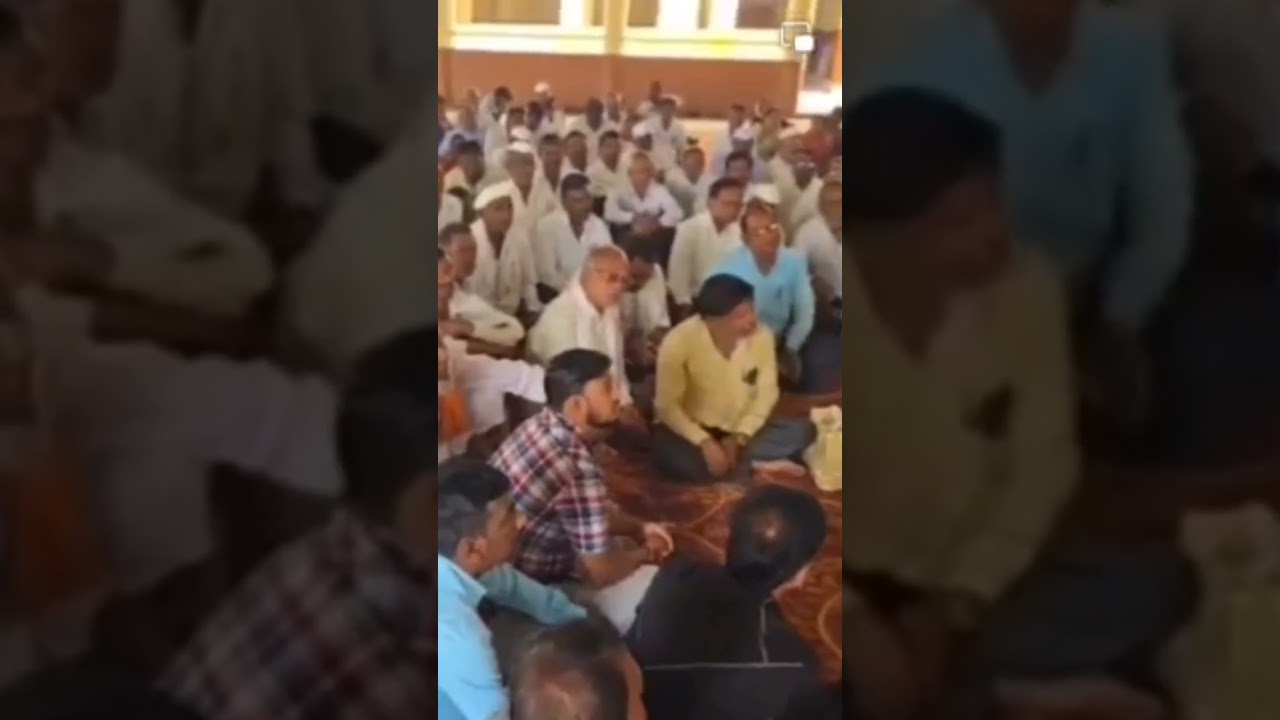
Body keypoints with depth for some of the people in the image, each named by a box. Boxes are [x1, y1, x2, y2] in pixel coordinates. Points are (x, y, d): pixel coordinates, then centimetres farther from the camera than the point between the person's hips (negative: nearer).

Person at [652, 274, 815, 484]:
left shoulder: (761, 336, -16)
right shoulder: (678, 342, -23)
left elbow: (766, 393, -6)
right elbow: (667, 405, -17)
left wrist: (739, 437, -18)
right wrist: (704, 442, -28)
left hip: (742, 431, 3)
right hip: (695, 430, -2)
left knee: (802, 430, -18)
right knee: (667, 451, -36)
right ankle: (758, 467, -20)